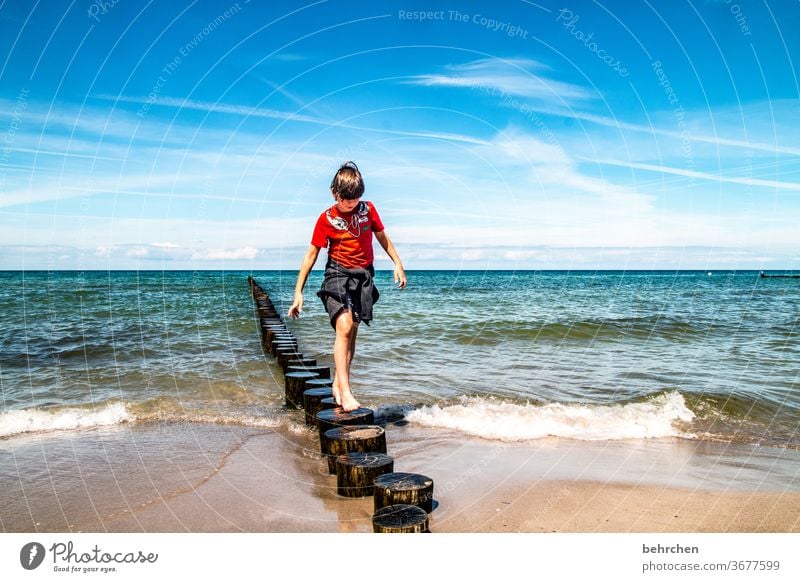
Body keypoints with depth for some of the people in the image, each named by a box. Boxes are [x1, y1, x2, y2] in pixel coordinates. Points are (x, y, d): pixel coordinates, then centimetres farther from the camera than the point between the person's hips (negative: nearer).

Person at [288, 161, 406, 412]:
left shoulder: (368, 209, 2)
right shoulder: (327, 219, -6)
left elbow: (382, 236, 18)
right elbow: (311, 254, -3)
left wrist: (398, 263, 14)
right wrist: (298, 292, -5)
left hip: (364, 275, 4)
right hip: (338, 274, -4)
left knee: (352, 331, 7)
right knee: (344, 327, -20)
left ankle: (337, 384, 20)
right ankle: (345, 391, -22)